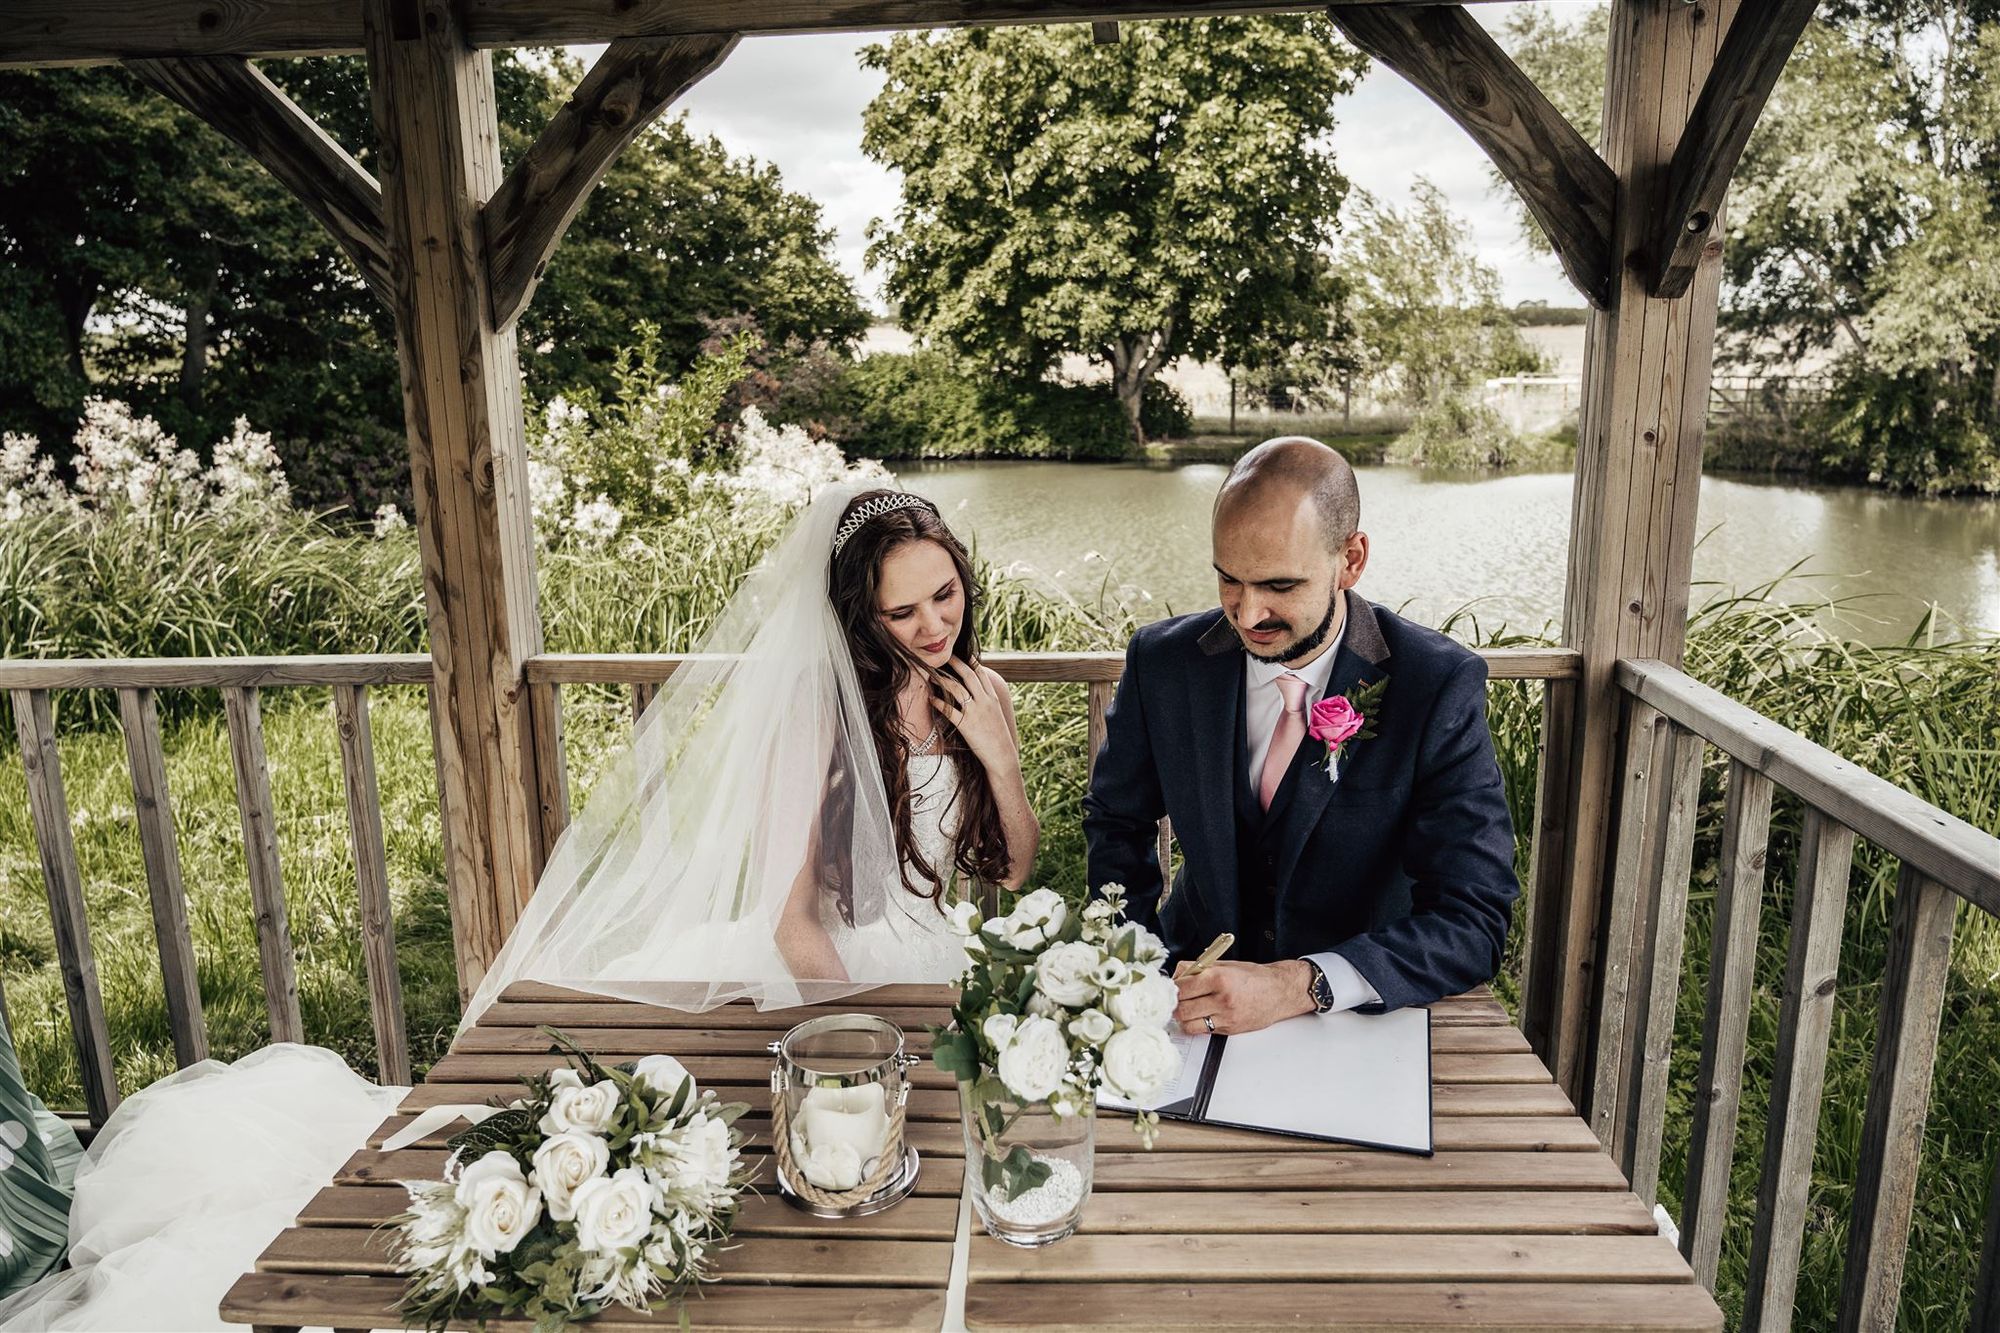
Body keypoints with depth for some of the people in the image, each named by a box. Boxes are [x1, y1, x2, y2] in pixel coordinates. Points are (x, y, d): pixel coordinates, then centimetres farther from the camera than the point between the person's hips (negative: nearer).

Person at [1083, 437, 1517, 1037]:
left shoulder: (1441, 686, -15)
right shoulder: (1163, 661, -6)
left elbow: (1474, 920, -18)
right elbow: (1117, 822, 9)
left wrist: (1296, 986, -31)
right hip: (1201, 982, 2)